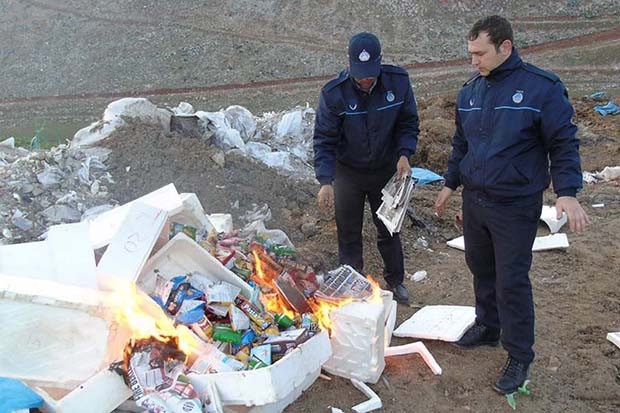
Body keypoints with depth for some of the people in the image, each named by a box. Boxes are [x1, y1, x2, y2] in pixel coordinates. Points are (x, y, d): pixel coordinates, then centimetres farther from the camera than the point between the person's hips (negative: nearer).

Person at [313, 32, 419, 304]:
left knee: (389, 229, 18)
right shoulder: (334, 93, -22)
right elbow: (324, 140, -18)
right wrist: (325, 181, -28)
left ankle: (395, 281, 39)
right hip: (348, 172, -2)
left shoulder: (398, 82, -15)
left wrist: (404, 154, -20)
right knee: (349, 235, 10)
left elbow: (408, 124, -3)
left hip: (386, 170, 2)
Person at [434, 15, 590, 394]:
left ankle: (520, 358, 14)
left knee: (512, 281, -1)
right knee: (481, 268, 17)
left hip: (515, 206, -6)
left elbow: (564, 144, -10)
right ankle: (488, 327, 38)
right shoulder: (470, 91, 5)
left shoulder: (542, 88, -12)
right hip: (474, 200, 6)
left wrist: (567, 192, -21)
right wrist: (451, 183, 20)